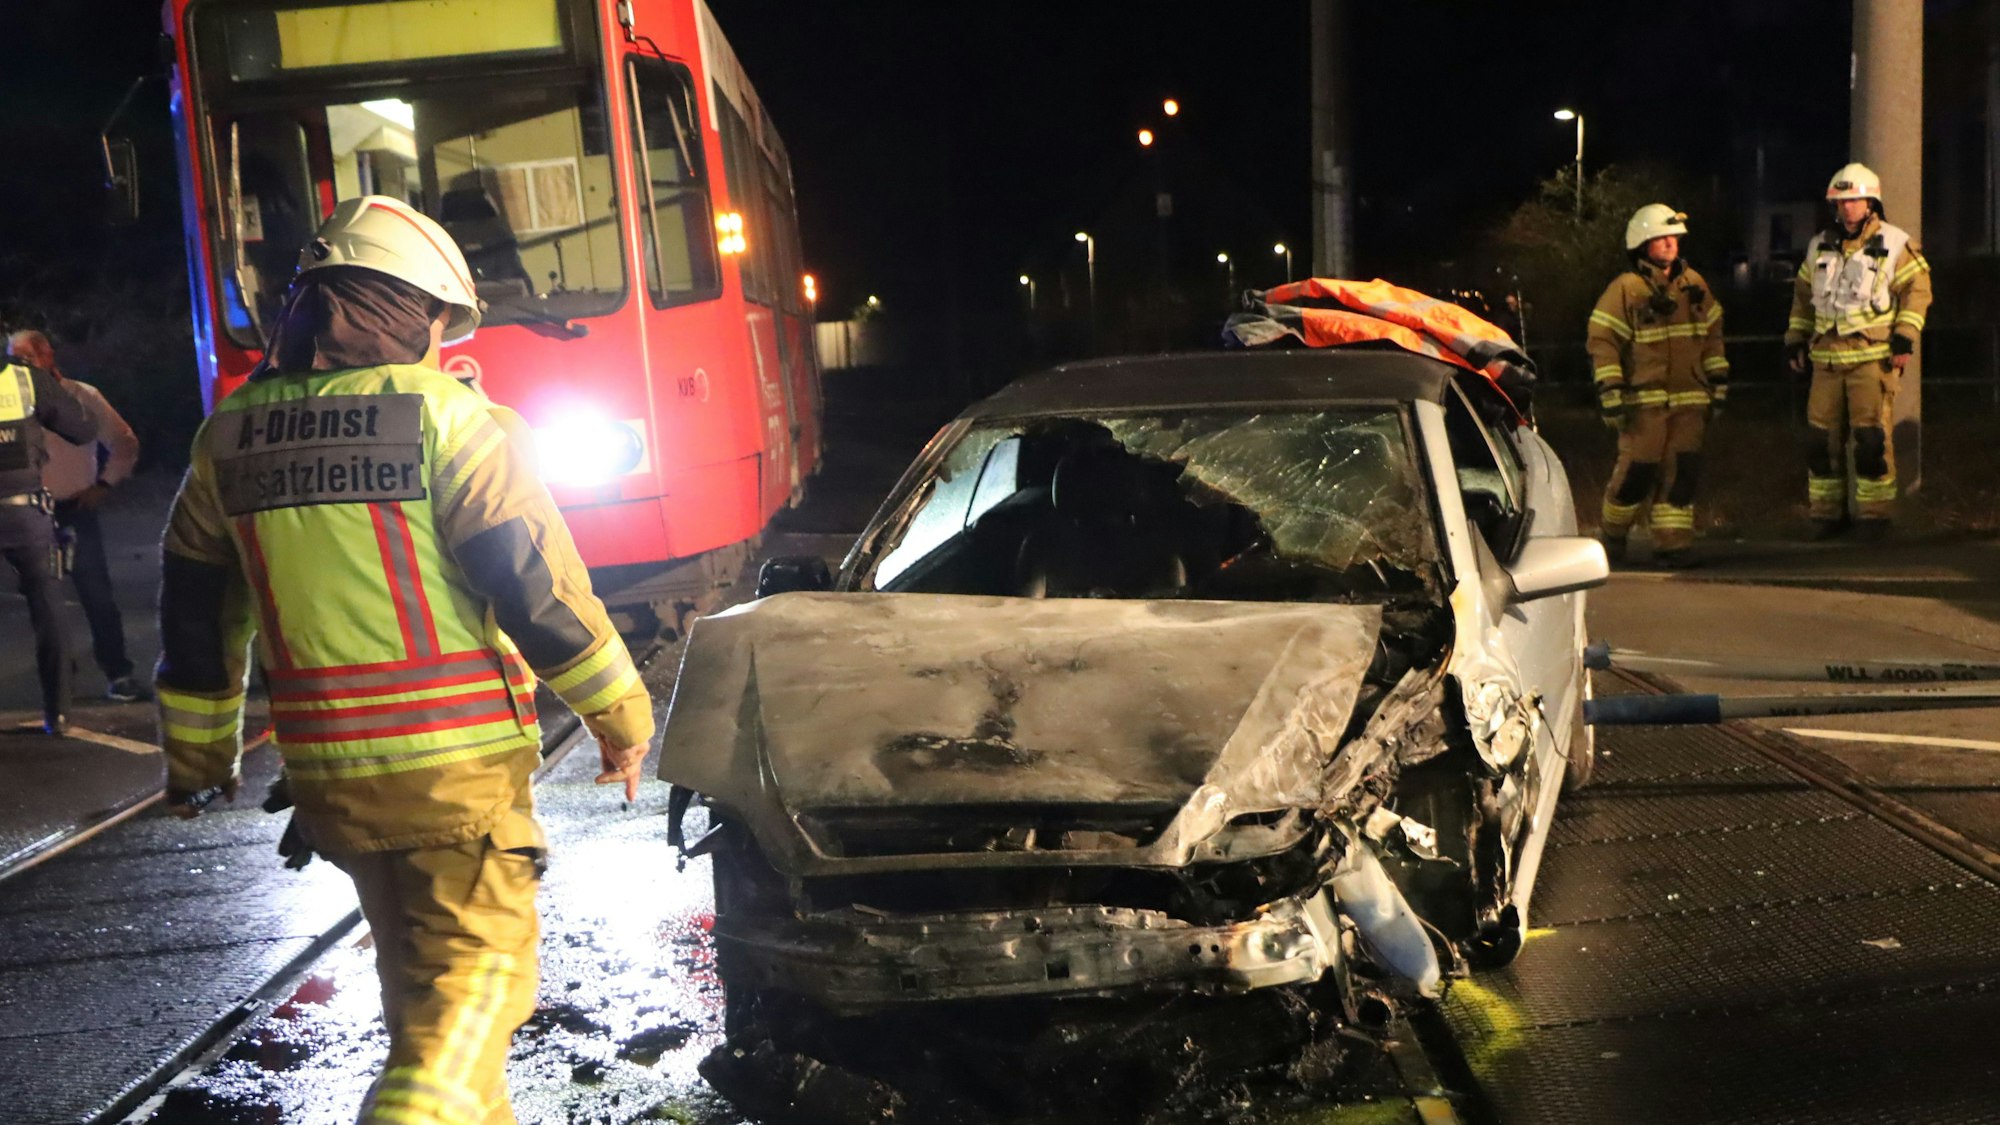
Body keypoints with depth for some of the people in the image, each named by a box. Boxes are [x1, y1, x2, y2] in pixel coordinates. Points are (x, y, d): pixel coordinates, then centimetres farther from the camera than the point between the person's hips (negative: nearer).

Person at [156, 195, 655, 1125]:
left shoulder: (231, 433, 7)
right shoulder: (443, 414, -10)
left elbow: (194, 609, 14)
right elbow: (538, 583, -13)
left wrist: (198, 753, 25)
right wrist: (619, 714, -3)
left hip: (323, 764, 6)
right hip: (457, 758, -6)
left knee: (409, 959, 22)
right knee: (477, 961, 3)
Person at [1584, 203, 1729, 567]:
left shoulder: (1694, 284, 12)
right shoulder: (1625, 289, -6)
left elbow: (1712, 335, 20)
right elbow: (1602, 341, -9)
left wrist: (1719, 380, 16)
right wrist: (1610, 392, -14)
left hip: (1689, 398, 5)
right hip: (1644, 399, -5)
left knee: (1682, 470, 1)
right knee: (1637, 469, -6)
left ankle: (1672, 542, 6)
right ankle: (1612, 535, 15)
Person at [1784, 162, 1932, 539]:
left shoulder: (1895, 245, -1)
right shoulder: (1819, 247, 13)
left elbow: (1917, 288, -1)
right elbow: (1803, 294, 21)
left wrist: (1905, 335, -9)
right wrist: (1795, 338, 16)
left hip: (1873, 356, -5)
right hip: (1826, 357, 5)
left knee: (1871, 436, -8)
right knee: (1821, 436, 4)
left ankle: (1876, 514, 2)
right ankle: (1826, 513, 14)